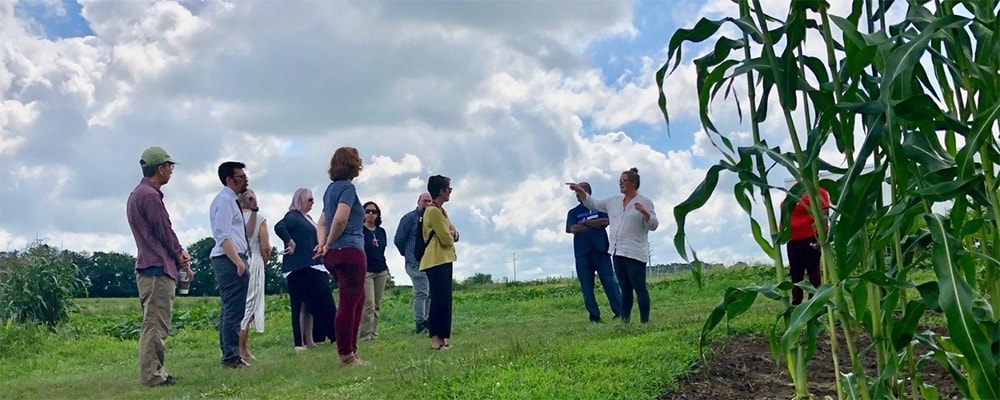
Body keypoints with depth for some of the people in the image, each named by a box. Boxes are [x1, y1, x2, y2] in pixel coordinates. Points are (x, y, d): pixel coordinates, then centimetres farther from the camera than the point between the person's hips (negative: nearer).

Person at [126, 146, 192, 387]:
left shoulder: (137, 194, 18)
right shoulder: (149, 195, -14)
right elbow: (165, 232, -12)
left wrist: (178, 253, 6)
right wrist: (181, 258, 3)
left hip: (149, 268, 11)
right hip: (157, 269, -11)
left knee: (154, 325, 13)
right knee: (155, 325, -8)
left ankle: (154, 372, 19)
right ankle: (152, 376, -6)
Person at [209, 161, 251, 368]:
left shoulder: (231, 201, 21)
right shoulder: (225, 200, -10)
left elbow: (245, 233, 27)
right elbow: (223, 236, -20)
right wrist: (238, 261, -23)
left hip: (233, 261, 11)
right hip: (230, 260, -11)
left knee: (229, 310, 12)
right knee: (234, 310, -10)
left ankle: (230, 355, 18)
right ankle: (232, 357, -8)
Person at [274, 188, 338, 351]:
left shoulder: (307, 218, 20)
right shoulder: (293, 216, -9)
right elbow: (279, 227, -28)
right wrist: (291, 243, -19)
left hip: (313, 267, 10)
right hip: (300, 268, -10)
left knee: (310, 305, 10)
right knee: (301, 305, -7)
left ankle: (308, 341, 15)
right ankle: (299, 343, -4)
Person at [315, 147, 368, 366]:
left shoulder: (332, 188, 19)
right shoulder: (347, 187, -9)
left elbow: (322, 222, 19)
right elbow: (340, 219, -22)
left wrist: (323, 244, 5)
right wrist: (329, 244, -8)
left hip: (335, 254, 10)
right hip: (349, 251, -10)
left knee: (358, 300, 18)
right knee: (349, 303, -4)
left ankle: (350, 351, 22)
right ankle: (345, 355, 2)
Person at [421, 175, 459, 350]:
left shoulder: (440, 210, 19)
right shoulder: (433, 211, -14)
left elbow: (452, 235, 18)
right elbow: (446, 239, -18)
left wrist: (452, 233, -4)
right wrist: (450, 235, 4)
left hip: (444, 260, 10)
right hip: (437, 261, -10)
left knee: (444, 300, 10)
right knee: (439, 299, -11)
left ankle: (442, 338, 13)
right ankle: (435, 338, -10)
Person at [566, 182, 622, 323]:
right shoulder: (573, 212, 15)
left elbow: (606, 221, -4)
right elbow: (573, 229, -2)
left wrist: (585, 223, -5)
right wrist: (596, 224, -4)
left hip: (600, 249, -2)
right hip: (582, 253, 2)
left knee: (609, 282, -8)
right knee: (586, 286, 0)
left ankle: (620, 313, -8)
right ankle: (594, 316, 5)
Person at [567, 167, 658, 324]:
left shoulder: (644, 202, -3)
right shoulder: (614, 201, 14)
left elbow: (653, 225, -8)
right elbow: (593, 204, 19)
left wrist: (645, 212, -25)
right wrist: (580, 191, 9)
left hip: (634, 252, -6)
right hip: (618, 252, 7)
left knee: (640, 288, -6)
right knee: (625, 289, 11)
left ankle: (645, 321, -3)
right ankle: (624, 321, 14)